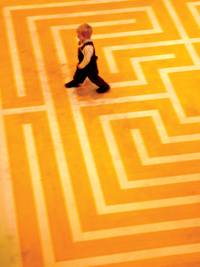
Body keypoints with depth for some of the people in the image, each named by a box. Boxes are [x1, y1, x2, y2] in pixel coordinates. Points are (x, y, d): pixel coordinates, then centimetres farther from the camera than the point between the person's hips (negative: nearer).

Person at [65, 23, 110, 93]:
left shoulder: (88, 47, -43)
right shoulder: (83, 41, -13)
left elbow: (87, 59, -33)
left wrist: (81, 66, -17)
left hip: (89, 66, -8)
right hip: (83, 62, 8)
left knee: (92, 77, 12)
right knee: (79, 72, 29)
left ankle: (104, 86, 32)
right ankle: (75, 82, 57)